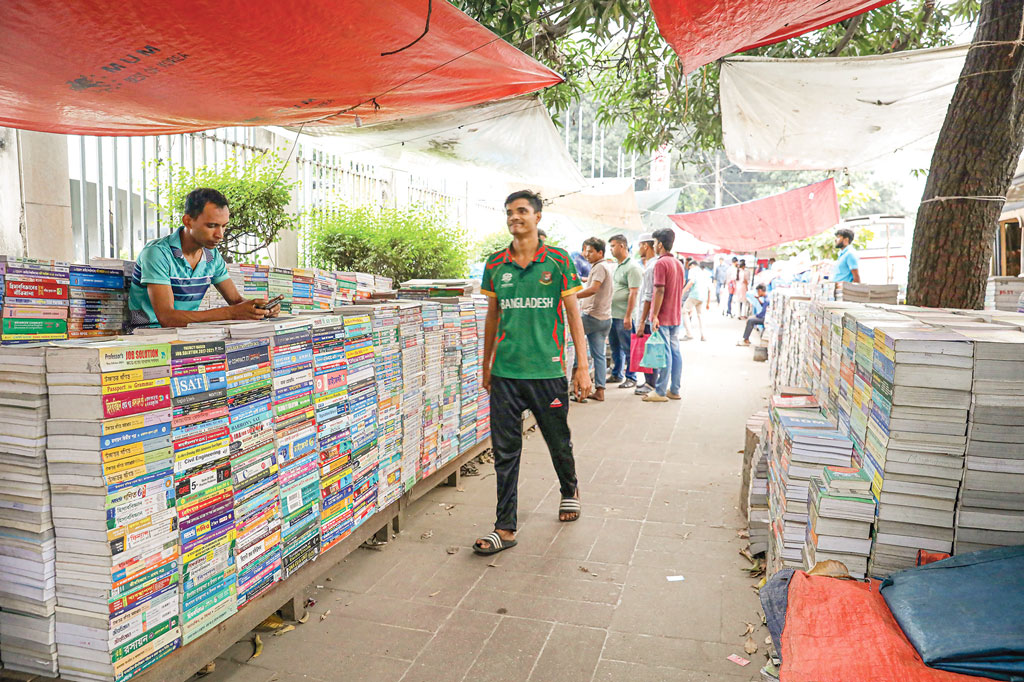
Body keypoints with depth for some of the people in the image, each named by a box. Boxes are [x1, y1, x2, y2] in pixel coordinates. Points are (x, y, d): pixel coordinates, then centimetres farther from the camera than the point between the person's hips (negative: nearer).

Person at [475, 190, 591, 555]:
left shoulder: (558, 260, -2)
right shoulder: (495, 264, 6)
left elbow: (572, 313, 1)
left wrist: (582, 365, -3)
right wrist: (486, 366, 17)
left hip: (548, 371, -2)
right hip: (505, 372, 2)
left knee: (558, 442, 15)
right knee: (505, 450, 3)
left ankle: (569, 491, 44)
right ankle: (505, 527, 12)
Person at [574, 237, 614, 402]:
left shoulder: (600, 267, -11)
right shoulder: (605, 266, 20)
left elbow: (594, 289, -24)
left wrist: (572, 296, -27)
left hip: (593, 316, -10)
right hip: (604, 318, 10)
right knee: (599, 355, 8)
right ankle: (600, 390, 7)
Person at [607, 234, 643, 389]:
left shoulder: (632, 267, -13)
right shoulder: (617, 266, 16)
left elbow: (633, 293, -18)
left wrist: (628, 316, -21)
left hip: (624, 316, -9)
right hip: (612, 314, 9)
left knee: (628, 349, 0)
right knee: (615, 348, 16)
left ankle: (631, 378, 9)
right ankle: (617, 375, 27)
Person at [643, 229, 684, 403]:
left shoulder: (661, 263, -13)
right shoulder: (678, 264, 15)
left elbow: (659, 291, -18)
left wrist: (655, 315, -17)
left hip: (662, 316, -9)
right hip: (676, 316, 9)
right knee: (675, 351, 9)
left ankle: (661, 392, -3)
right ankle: (674, 390, 14)